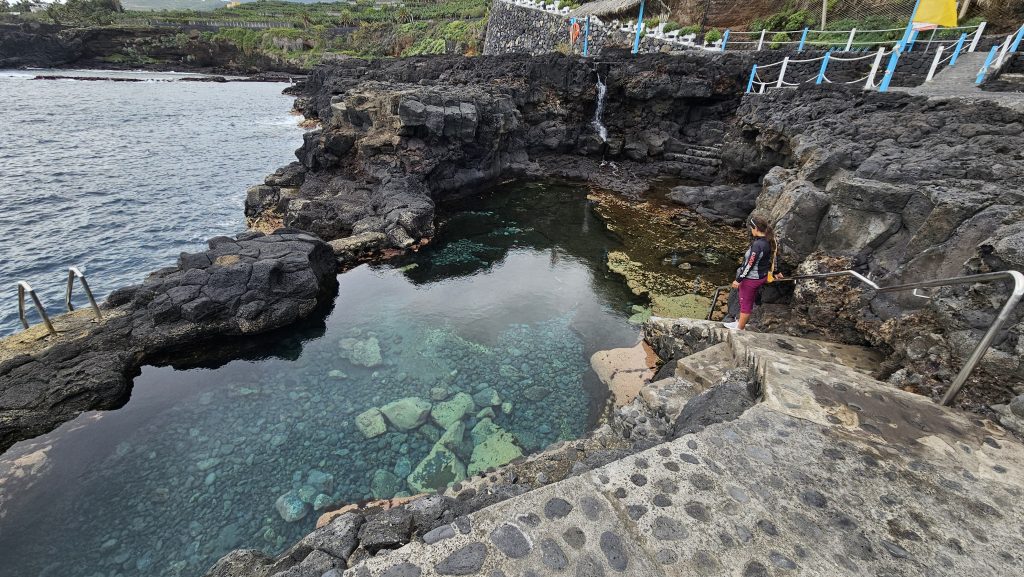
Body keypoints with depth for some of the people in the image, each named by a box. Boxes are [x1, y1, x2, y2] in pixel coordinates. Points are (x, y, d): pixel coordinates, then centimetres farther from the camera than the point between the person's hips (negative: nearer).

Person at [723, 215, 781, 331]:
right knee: (749, 302, 24)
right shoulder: (770, 241, -3)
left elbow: (750, 264, -25)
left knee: (745, 303, 9)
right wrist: (775, 272, 26)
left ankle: (740, 329, 25)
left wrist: (738, 280, -16)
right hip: (762, 277, 9)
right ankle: (741, 322, 42)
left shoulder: (757, 245, -30)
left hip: (751, 279, -9)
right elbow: (772, 258, 11)